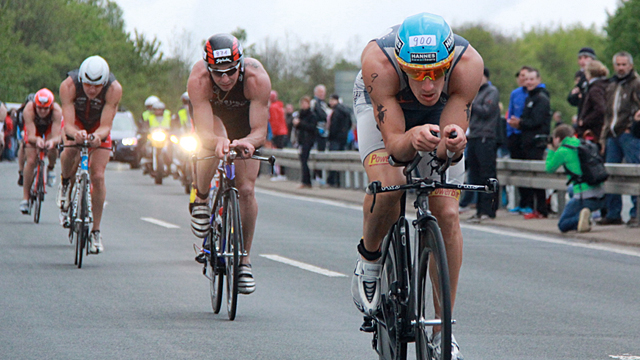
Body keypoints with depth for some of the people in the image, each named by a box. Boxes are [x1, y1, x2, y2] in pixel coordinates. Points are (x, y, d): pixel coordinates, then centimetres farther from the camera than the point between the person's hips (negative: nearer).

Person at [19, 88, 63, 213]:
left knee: (52, 151, -29)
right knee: (31, 160, -15)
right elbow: (30, 136, -42)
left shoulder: (57, 111, -39)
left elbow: (56, 136, -43)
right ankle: (25, 197, -4)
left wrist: (52, 141, -66)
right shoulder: (29, 110, -39)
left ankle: (51, 168, 8)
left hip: (50, 127, 0)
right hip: (33, 127, 0)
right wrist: (37, 140, -65)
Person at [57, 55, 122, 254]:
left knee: (98, 176, -11)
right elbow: (68, 124, -36)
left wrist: (98, 135, -57)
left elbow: (106, 126, -34)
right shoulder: (68, 86, -33)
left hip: (99, 127, 0)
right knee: (70, 152, -33)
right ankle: (66, 181, 2)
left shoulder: (114, 89, -34)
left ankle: (96, 231, 1)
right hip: (76, 123, 0)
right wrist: (75, 133, -59)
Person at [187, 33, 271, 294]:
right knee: (216, 143, -36)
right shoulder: (198, 79, -39)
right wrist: (218, 141, -66)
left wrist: (247, 142, -62)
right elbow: (204, 132, -44)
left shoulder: (257, 79, -39)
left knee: (246, 190, -10)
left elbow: (260, 131, -39)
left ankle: (244, 258, 5)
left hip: (245, 121, 0)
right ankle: (200, 199, -8)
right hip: (213, 116, 0)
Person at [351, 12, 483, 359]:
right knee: (387, 187, -30)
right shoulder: (378, 61, -41)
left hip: (440, 114, 2)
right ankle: (369, 258, 2)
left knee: (446, 214, -11)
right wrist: (414, 138, -62)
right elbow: (394, 142, -39)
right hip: (380, 106, -2)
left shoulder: (468, 64, -38)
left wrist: (453, 141, -58)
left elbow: (448, 149, -34)